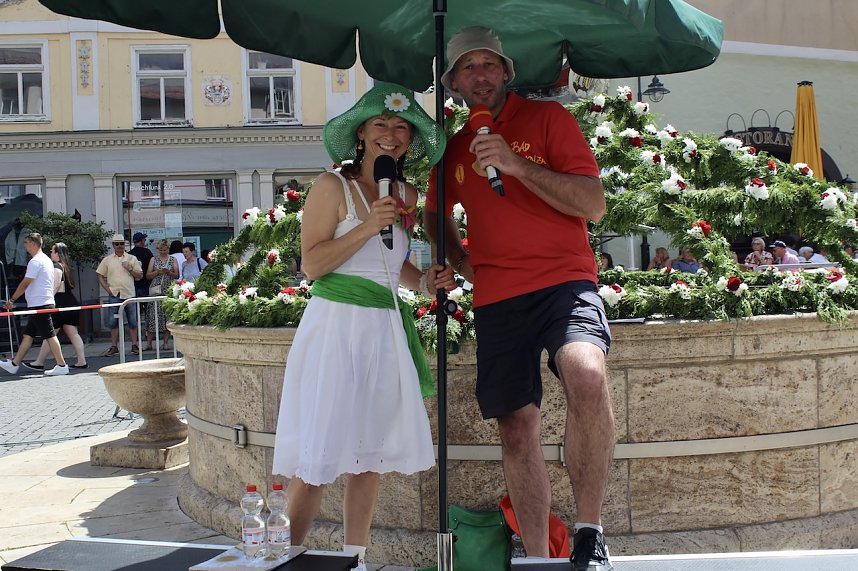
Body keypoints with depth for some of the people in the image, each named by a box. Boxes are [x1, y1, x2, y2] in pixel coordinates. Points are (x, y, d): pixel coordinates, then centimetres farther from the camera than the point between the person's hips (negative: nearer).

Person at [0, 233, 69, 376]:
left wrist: (12, 300, -8)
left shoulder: (35, 261, -14)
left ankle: (61, 365, -4)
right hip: (44, 303, 10)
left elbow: (25, 283, -16)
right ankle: (14, 364, 16)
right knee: (28, 335, 12)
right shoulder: (46, 259, 17)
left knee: (49, 335, -7)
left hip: (39, 304, -10)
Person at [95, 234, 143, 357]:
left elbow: (140, 275, 7)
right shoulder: (107, 260, 7)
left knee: (133, 321, 1)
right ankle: (113, 347, 9)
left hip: (129, 294, 0)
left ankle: (134, 345, 9)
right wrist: (107, 288, -2)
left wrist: (130, 269, -9)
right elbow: (100, 275, 9)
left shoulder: (132, 259, 7)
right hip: (114, 295, 0)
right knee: (114, 321, 3)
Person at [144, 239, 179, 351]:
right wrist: (157, 272, -10)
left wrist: (168, 272, -12)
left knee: (167, 315, -2)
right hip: (156, 290, 0)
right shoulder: (153, 260, 12)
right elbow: (148, 275, 8)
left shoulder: (173, 260, 10)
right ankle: (149, 343, -4)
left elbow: (177, 276, 5)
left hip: (169, 290, 0)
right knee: (153, 314, -6)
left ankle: (166, 342, 4)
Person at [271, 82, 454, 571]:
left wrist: (425, 282, 5)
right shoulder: (333, 186, -5)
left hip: (386, 329, 6)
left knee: (371, 454, 10)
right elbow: (312, 264, -10)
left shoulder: (407, 195, 13)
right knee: (316, 456, -4)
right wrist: (369, 225, -17)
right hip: (336, 325, -6)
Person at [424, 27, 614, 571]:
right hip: (496, 299, 4)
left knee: (587, 374, -33)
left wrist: (516, 164, -14)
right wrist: (461, 261, 14)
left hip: (563, 280, -4)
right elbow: (436, 213, 33)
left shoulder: (548, 117, 3)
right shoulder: (454, 148, 16)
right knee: (516, 426, 3)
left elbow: (595, 204, -6)